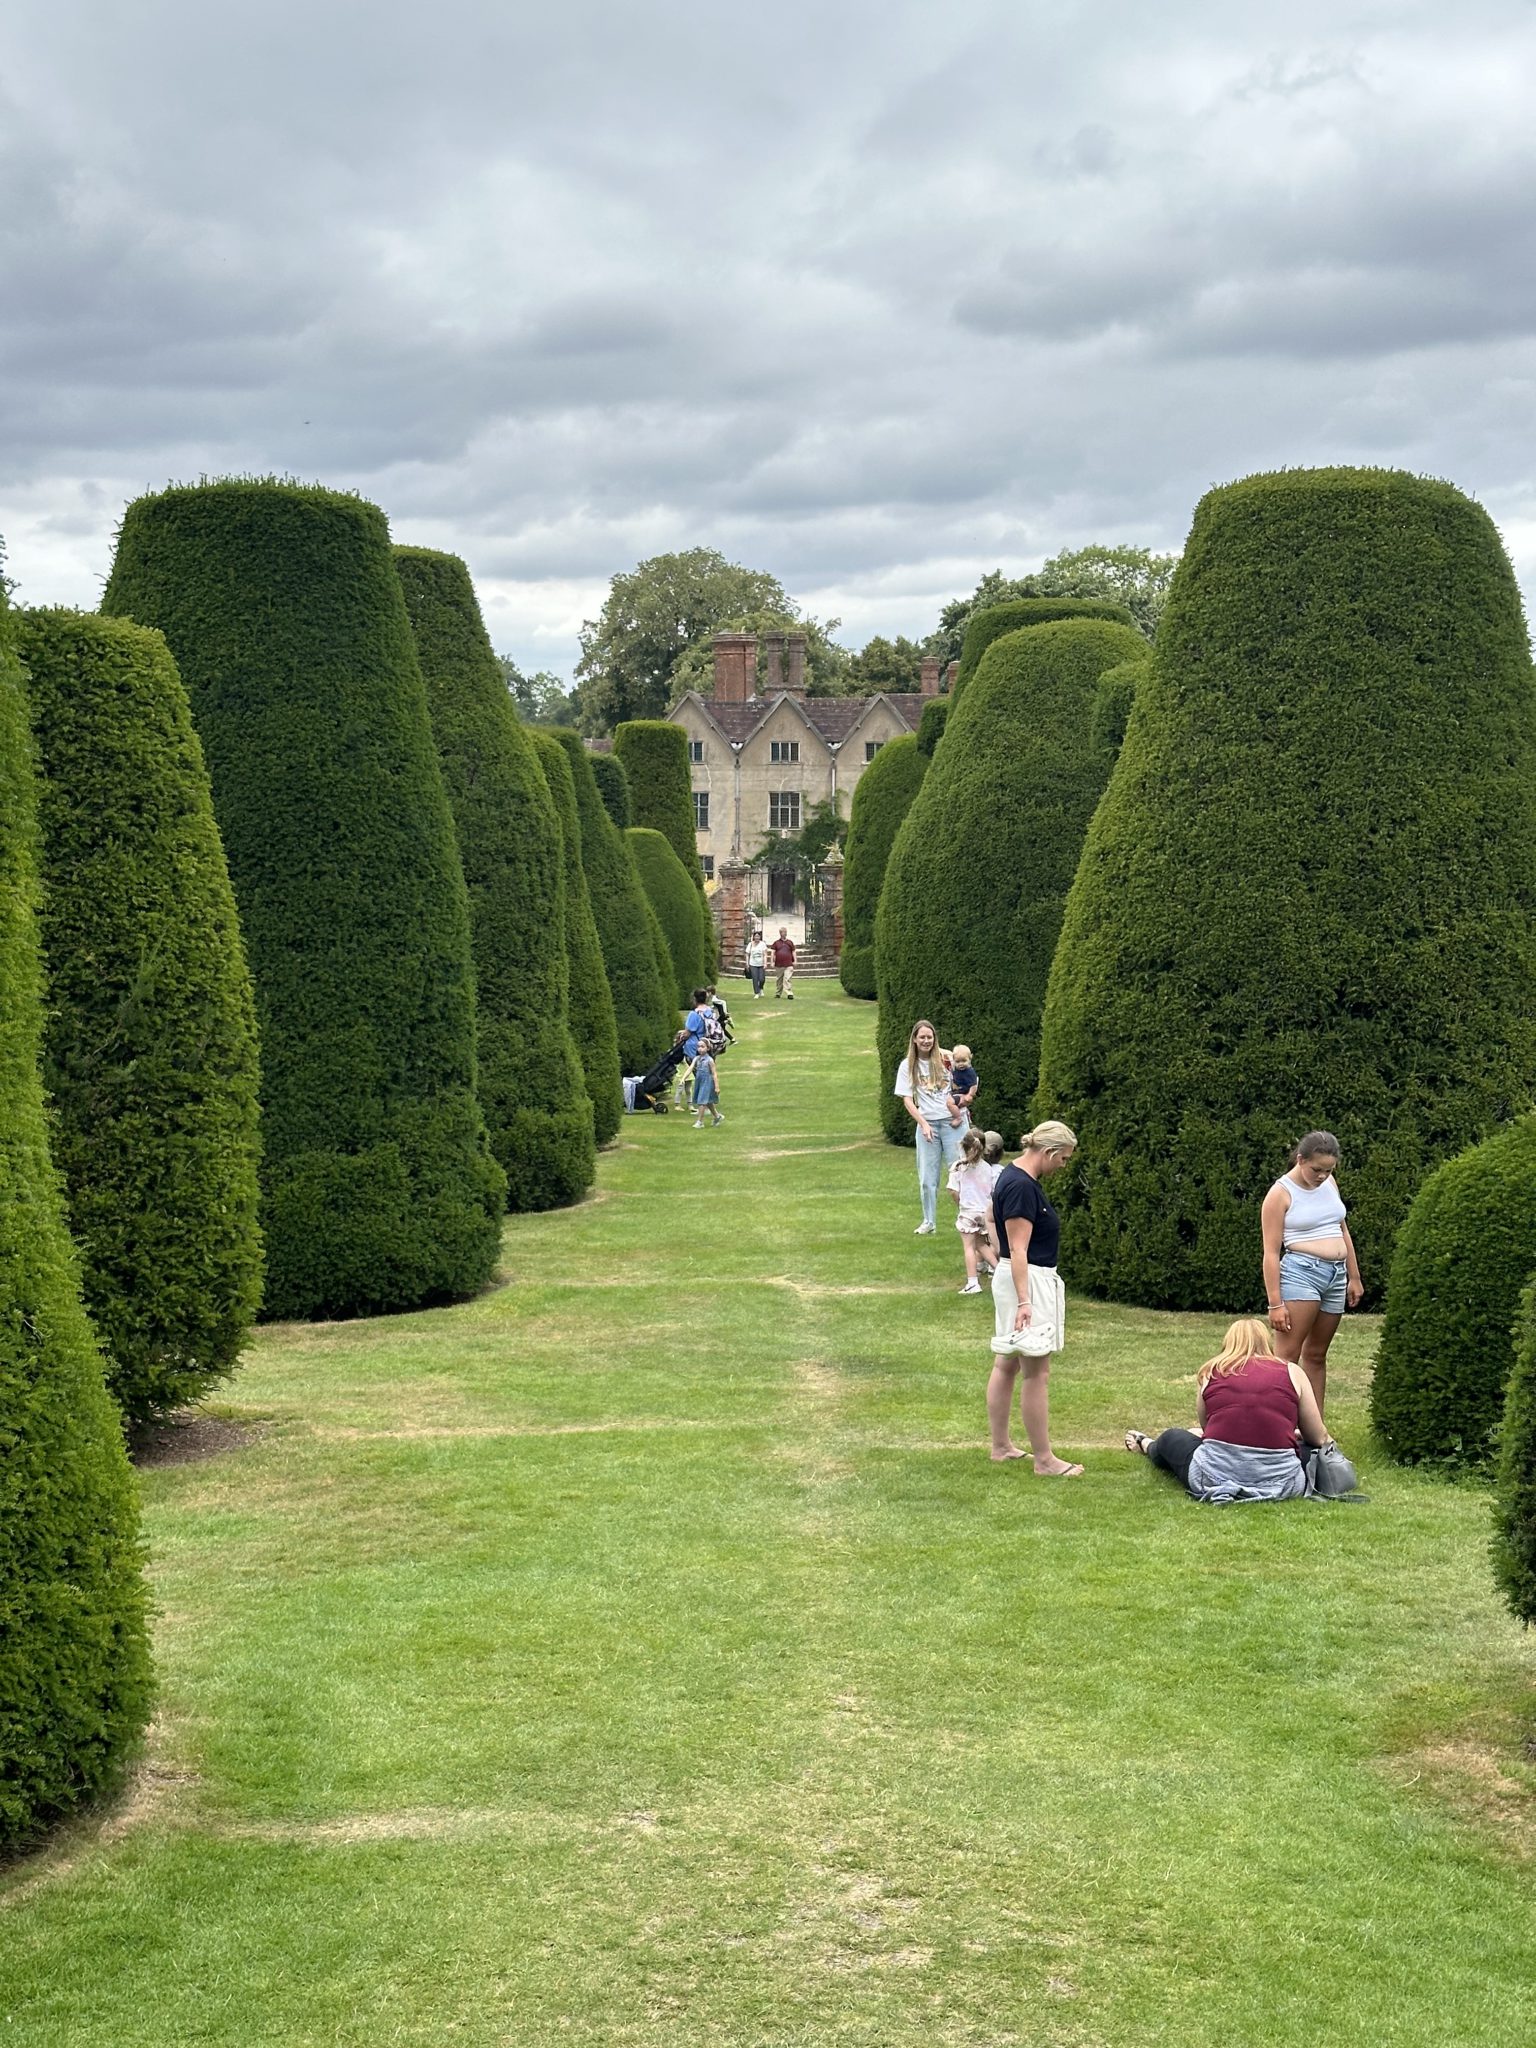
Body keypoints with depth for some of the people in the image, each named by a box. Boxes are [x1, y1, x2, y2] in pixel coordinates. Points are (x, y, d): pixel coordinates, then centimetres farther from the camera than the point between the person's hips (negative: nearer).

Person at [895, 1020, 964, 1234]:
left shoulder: (946, 1060, 2)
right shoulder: (908, 1066, 3)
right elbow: (907, 1100, 0)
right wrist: (923, 1124, -10)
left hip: (951, 1122, -1)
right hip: (927, 1124, 1)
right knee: (927, 1177, 4)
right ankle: (928, 1222, 14)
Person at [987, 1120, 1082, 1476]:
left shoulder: (1013, 1177, 10)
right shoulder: (1022, 1187, -21)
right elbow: (1018, 1250, -23)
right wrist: (1024, 1301, -26)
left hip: (1018, 1279, 11)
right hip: (1027, 1282, -11)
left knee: (1006, 1364, 15)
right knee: (1036, 1372, -6)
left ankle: (1001, 1446, 22)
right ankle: (1044, 1460, -2)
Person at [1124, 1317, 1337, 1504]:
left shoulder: (1211, 1372, 8)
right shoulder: (1292, 1372, 5)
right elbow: (1319, 1438, 8)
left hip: (1214, 1476, 1)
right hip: (1280, 1483, -1)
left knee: (1171, 1438, 31)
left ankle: (1147, 1446, 64)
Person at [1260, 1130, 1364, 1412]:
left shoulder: (1329, 1183, 12)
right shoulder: (1281, 1194, -8)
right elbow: (1271, 1252, -11)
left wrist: (1354, 1277, 21)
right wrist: (1275, 1303, -15)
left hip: (1336, 1275, 7)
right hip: (1301, 1272, -7)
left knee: (1316, 1355, 11)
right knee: (1288, 1356, -12)